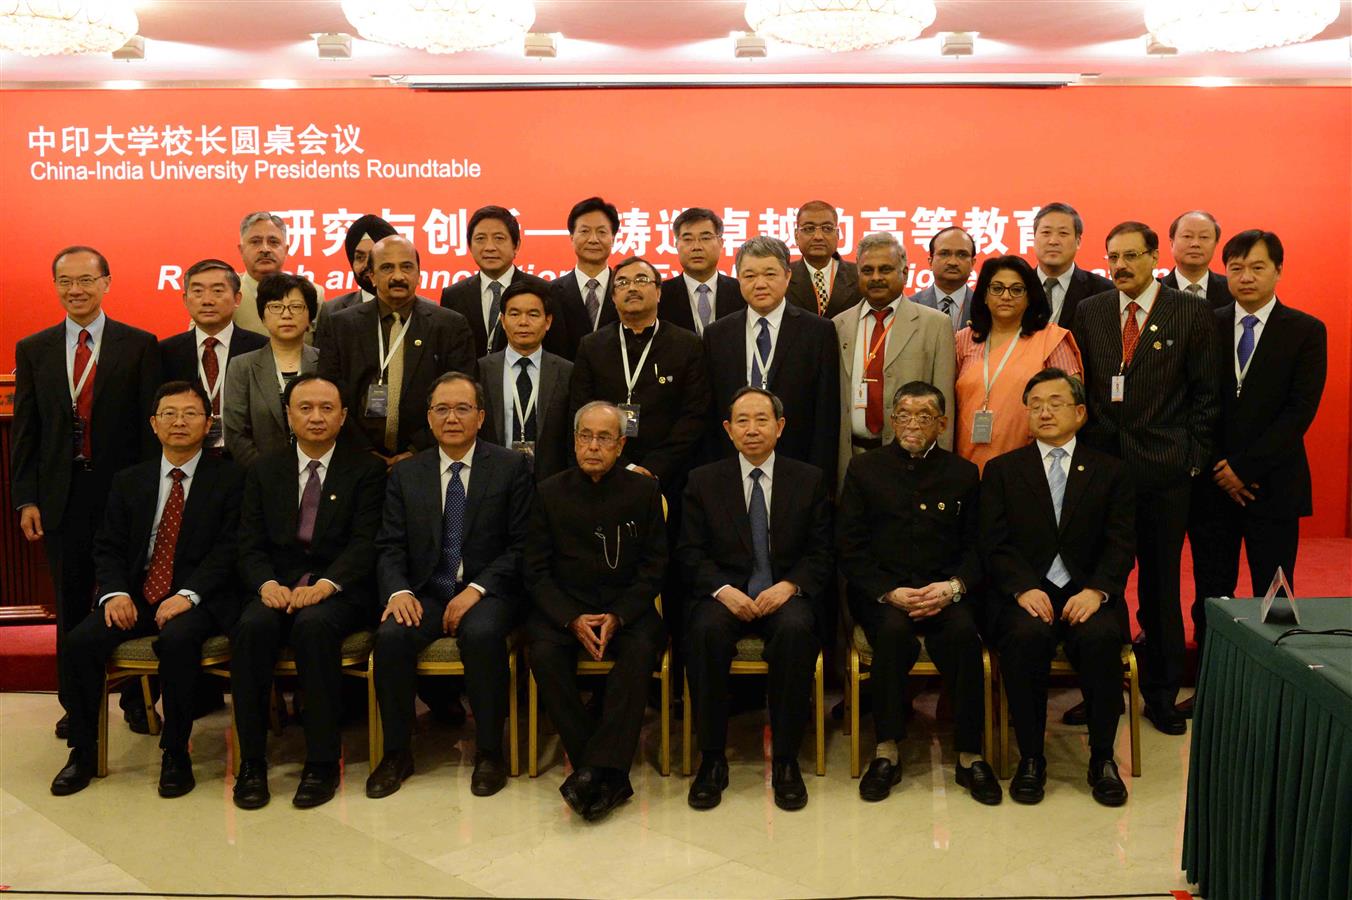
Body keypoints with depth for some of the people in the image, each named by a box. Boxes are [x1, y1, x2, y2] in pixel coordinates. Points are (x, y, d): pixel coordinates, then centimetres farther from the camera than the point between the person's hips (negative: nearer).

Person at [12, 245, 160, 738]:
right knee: (71, 605, 11)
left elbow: (151, 424, -3)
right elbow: (24, 431, 7)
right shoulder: (33, 350, 8)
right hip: (61, 494, 3)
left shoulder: (139, 345, -1)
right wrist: (25, 497, 1)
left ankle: (137, 697, 20)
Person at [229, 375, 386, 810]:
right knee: (251, 626, -29)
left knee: (314, 625, -34)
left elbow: (365, 542, -5)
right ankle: (251, 762, -20)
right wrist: (267, 583, -14)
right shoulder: (264, 470, 15)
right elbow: (250, 544, 8)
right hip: (278, 588, 3)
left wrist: (325, 585, -22)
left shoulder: (366, 469, 6)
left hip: (339, 590, -3)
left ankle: (322, 763, -25)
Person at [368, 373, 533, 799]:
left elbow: (521, 545, -3)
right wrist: (399, 591, -14)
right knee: (392, 635, -27)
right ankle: (396, 752, -8)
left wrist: (477, 589, -16)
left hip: (488, 592, -2)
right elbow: (390, 547, 7)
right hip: (425, 593, 3)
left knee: (483, 633, -34)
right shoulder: (406, 474, 12)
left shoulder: (512, 467, 3)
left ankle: (489, 752, -16)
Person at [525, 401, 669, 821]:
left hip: (626, 607, 0)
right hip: (563, 608, 1)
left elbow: (653, 567, 2)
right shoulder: (550, 492, 5)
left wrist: (617, 617, -14)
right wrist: (572, 620, -14)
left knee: (640, 651, -32)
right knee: (545, 654, -30)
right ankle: (611, 779, -26)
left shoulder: (644, 491, 4)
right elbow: (536, 571, 2)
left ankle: (596, 771, -31)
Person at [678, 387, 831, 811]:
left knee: (795, 629, -34)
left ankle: (785, 760, -20)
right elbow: (690, 552, 4)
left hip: (785, 594, 0)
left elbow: (821, 553, 5)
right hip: (725, 593, 0)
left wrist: (790, 586, -14)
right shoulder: (703, 481, 10)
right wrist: (723, 590, -14)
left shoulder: (810, 480, 10)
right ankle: (712, 758, -19)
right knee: (706, 630, -33)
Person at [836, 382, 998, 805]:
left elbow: (976, 548, 9)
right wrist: (890, 593, -12)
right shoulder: (864, 468, 8)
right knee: (893, 630, -33)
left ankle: (969, 757, -19)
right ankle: (886, 752, -21)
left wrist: (953, 587, -12)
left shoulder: (963, 473, 12)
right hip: (880, 590, -1)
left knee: (963, 632, -31)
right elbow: (848, 549, 3)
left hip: (943, 591, 1)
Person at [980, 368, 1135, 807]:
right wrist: (1024, 589, -17)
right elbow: (996, 545, 1)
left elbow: (1121, 544, 3)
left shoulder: (1110, 472, 13)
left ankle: (1102, 757, -11)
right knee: (1027, 635, -33)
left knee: (1101, 637, -32)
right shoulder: (1002, 470, 12)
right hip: (1026, 593, 0)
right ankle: (1031, 757, -17)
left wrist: (1096, 591, -15)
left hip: (1087, 594, 1)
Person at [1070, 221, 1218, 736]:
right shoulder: (1089, 312, 8)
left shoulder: (1191, 313, 1)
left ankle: (1161, 694, 19)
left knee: (1161, 584, 6)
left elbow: (1205, 394, 1)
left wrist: (1195, 458, -3)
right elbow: (1079, 387, 10)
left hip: (1164, 468, -2)